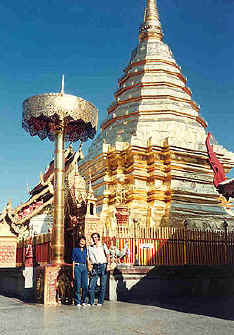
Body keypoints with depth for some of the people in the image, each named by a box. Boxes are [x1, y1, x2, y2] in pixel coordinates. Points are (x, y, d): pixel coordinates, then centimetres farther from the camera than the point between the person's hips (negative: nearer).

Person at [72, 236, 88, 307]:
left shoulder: (86, 250, 14)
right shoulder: (75, 249, 5)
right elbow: (73, 261, 3)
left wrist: (88, 270, 10)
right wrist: (73, 271, -2)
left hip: (84, 268, 3)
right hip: (77, 267, -3)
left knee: (85, 285, -3)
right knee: (78, 285, -6)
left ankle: (83, 301, 12)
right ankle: (77, 302, 4)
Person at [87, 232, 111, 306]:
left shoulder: (103, 246, 8)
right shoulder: (90, 248, 13)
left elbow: (108, 255, 1)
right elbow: (88, 258, 10)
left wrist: (108, 265, -12)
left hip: (103, 266, -2)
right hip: (95, 267, 2)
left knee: (103, 285, 0)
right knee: (91, 285, -5)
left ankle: (100, 302, 10)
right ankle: (91, 302, 8)